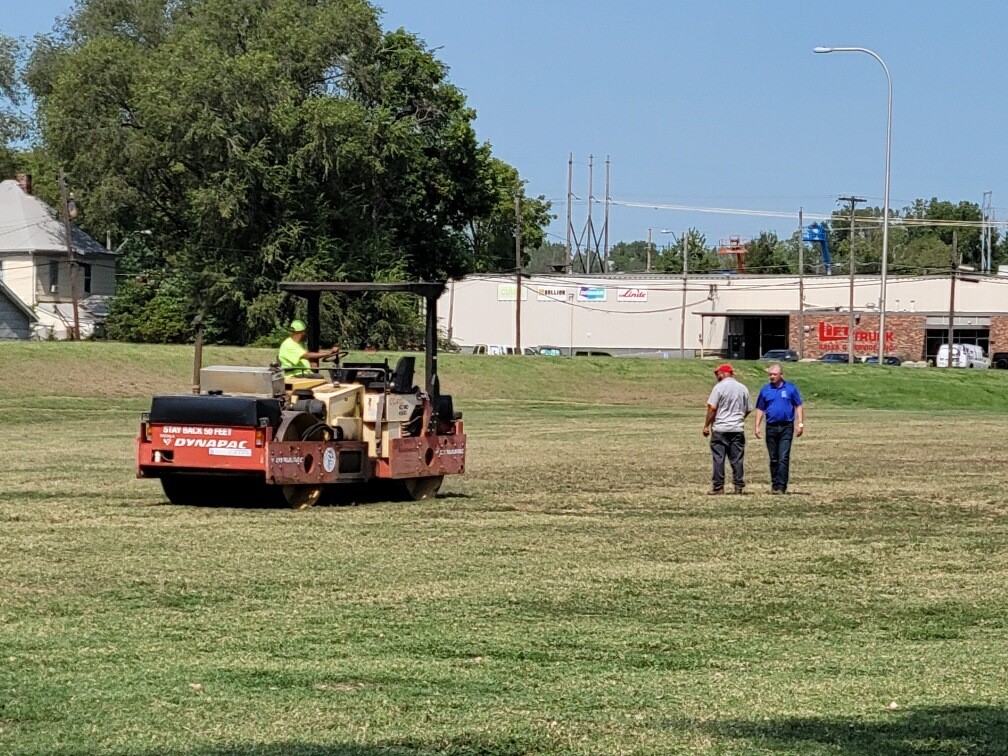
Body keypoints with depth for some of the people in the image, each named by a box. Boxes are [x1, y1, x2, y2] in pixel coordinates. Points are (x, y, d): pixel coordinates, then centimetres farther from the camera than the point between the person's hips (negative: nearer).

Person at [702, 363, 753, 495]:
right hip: (738, 429, 4)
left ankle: (718, 487, 0)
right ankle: (739, 487, 6)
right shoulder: (743, 388, 8)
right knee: (737, 459, 7)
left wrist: (706, 426, -3)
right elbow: (748, 410, 15)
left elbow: (712, 408, -10)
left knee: (718, 459, 0)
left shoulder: (719, 387, -7)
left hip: (720, 429, -4)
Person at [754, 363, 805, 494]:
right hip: (771, 428, 3)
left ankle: (781, 486, -12)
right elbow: (760, 409, 12)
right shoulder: (765, 390, 9)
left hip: (786, 428, -3)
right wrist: (757, 426, 4)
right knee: (773, 459, 9)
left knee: (783, 458, -10)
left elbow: (798, 407, 5)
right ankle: (774, 485, 17)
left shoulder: (791, 389, 3)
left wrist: (800, 424, -3)